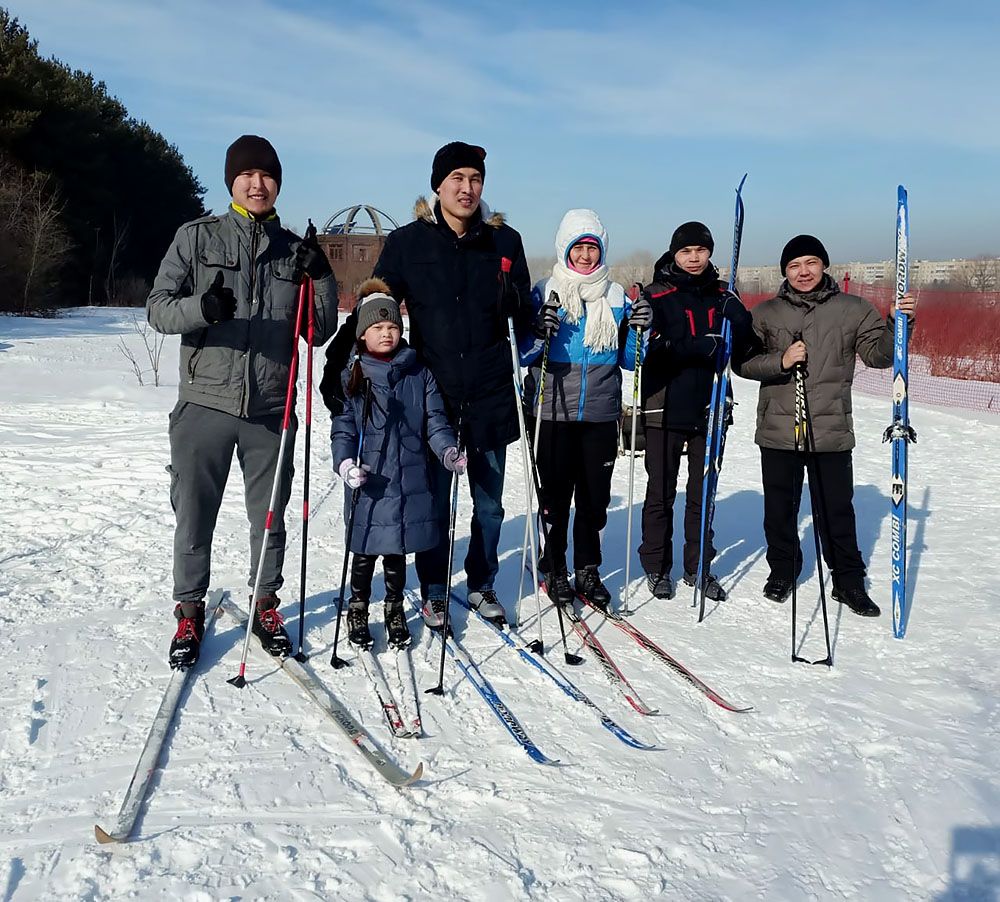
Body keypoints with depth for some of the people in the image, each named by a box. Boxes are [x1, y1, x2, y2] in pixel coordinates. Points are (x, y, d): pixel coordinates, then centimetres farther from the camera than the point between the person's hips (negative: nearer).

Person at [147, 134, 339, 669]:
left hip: (271, 408, 2)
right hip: (205, 403, -2)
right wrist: (201, 307, -21)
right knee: (194, 515, 6)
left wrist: (321, 279, -5)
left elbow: (320, 332, 11)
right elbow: (157, 308, -1)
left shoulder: (294, 250, 11)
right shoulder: (197, 237, 4)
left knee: (269, 516, 11)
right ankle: (190, 610, 24)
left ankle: (266, 604, 29)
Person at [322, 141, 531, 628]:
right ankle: (434, 591, 26)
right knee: (434, 504, 8)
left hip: (490, 395, 2)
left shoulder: (504, 240, 4)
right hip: (432, 394, -1)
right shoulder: (407, 242, 0)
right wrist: (338, 355, -9)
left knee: (489, 504, 13)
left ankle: (481, 584, 32)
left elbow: (525, 310, 10)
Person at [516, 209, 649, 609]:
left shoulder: (615, 296, 8)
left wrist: (641, 329, -8)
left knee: (595, 497, 8)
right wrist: (538, 332, -22)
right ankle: (553, 569, 20)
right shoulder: (545, 293, -1)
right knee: (556, 496, 3)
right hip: (553, 413, -3)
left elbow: (629, 359, 11)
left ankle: (587, 570, 23)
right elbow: (521, 355, -2)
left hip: (601, 414, 3)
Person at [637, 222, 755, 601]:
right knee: (661, 493, 6)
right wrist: (704, 345, -25)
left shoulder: (723, 296, 10)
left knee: (703, 492, 11)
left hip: (710, 407, 3)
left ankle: (698, 566, 23)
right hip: (665, 408, -3)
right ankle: (656, 566, 19)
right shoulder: (656, 295, -2)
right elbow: (653, 349, -14)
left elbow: (744, 346, 3)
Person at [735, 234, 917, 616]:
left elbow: (878, 354, 3)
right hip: (778, 430, 1)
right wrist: (780, 361, -14)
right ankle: (782, 570, 29)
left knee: (836, 510, 3)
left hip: (831, 431, -1)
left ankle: (849, 581, 18)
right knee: (779, 508, 11)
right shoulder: (765, 313, 6)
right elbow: (744, 362, 2)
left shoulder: (852, 309, 5)